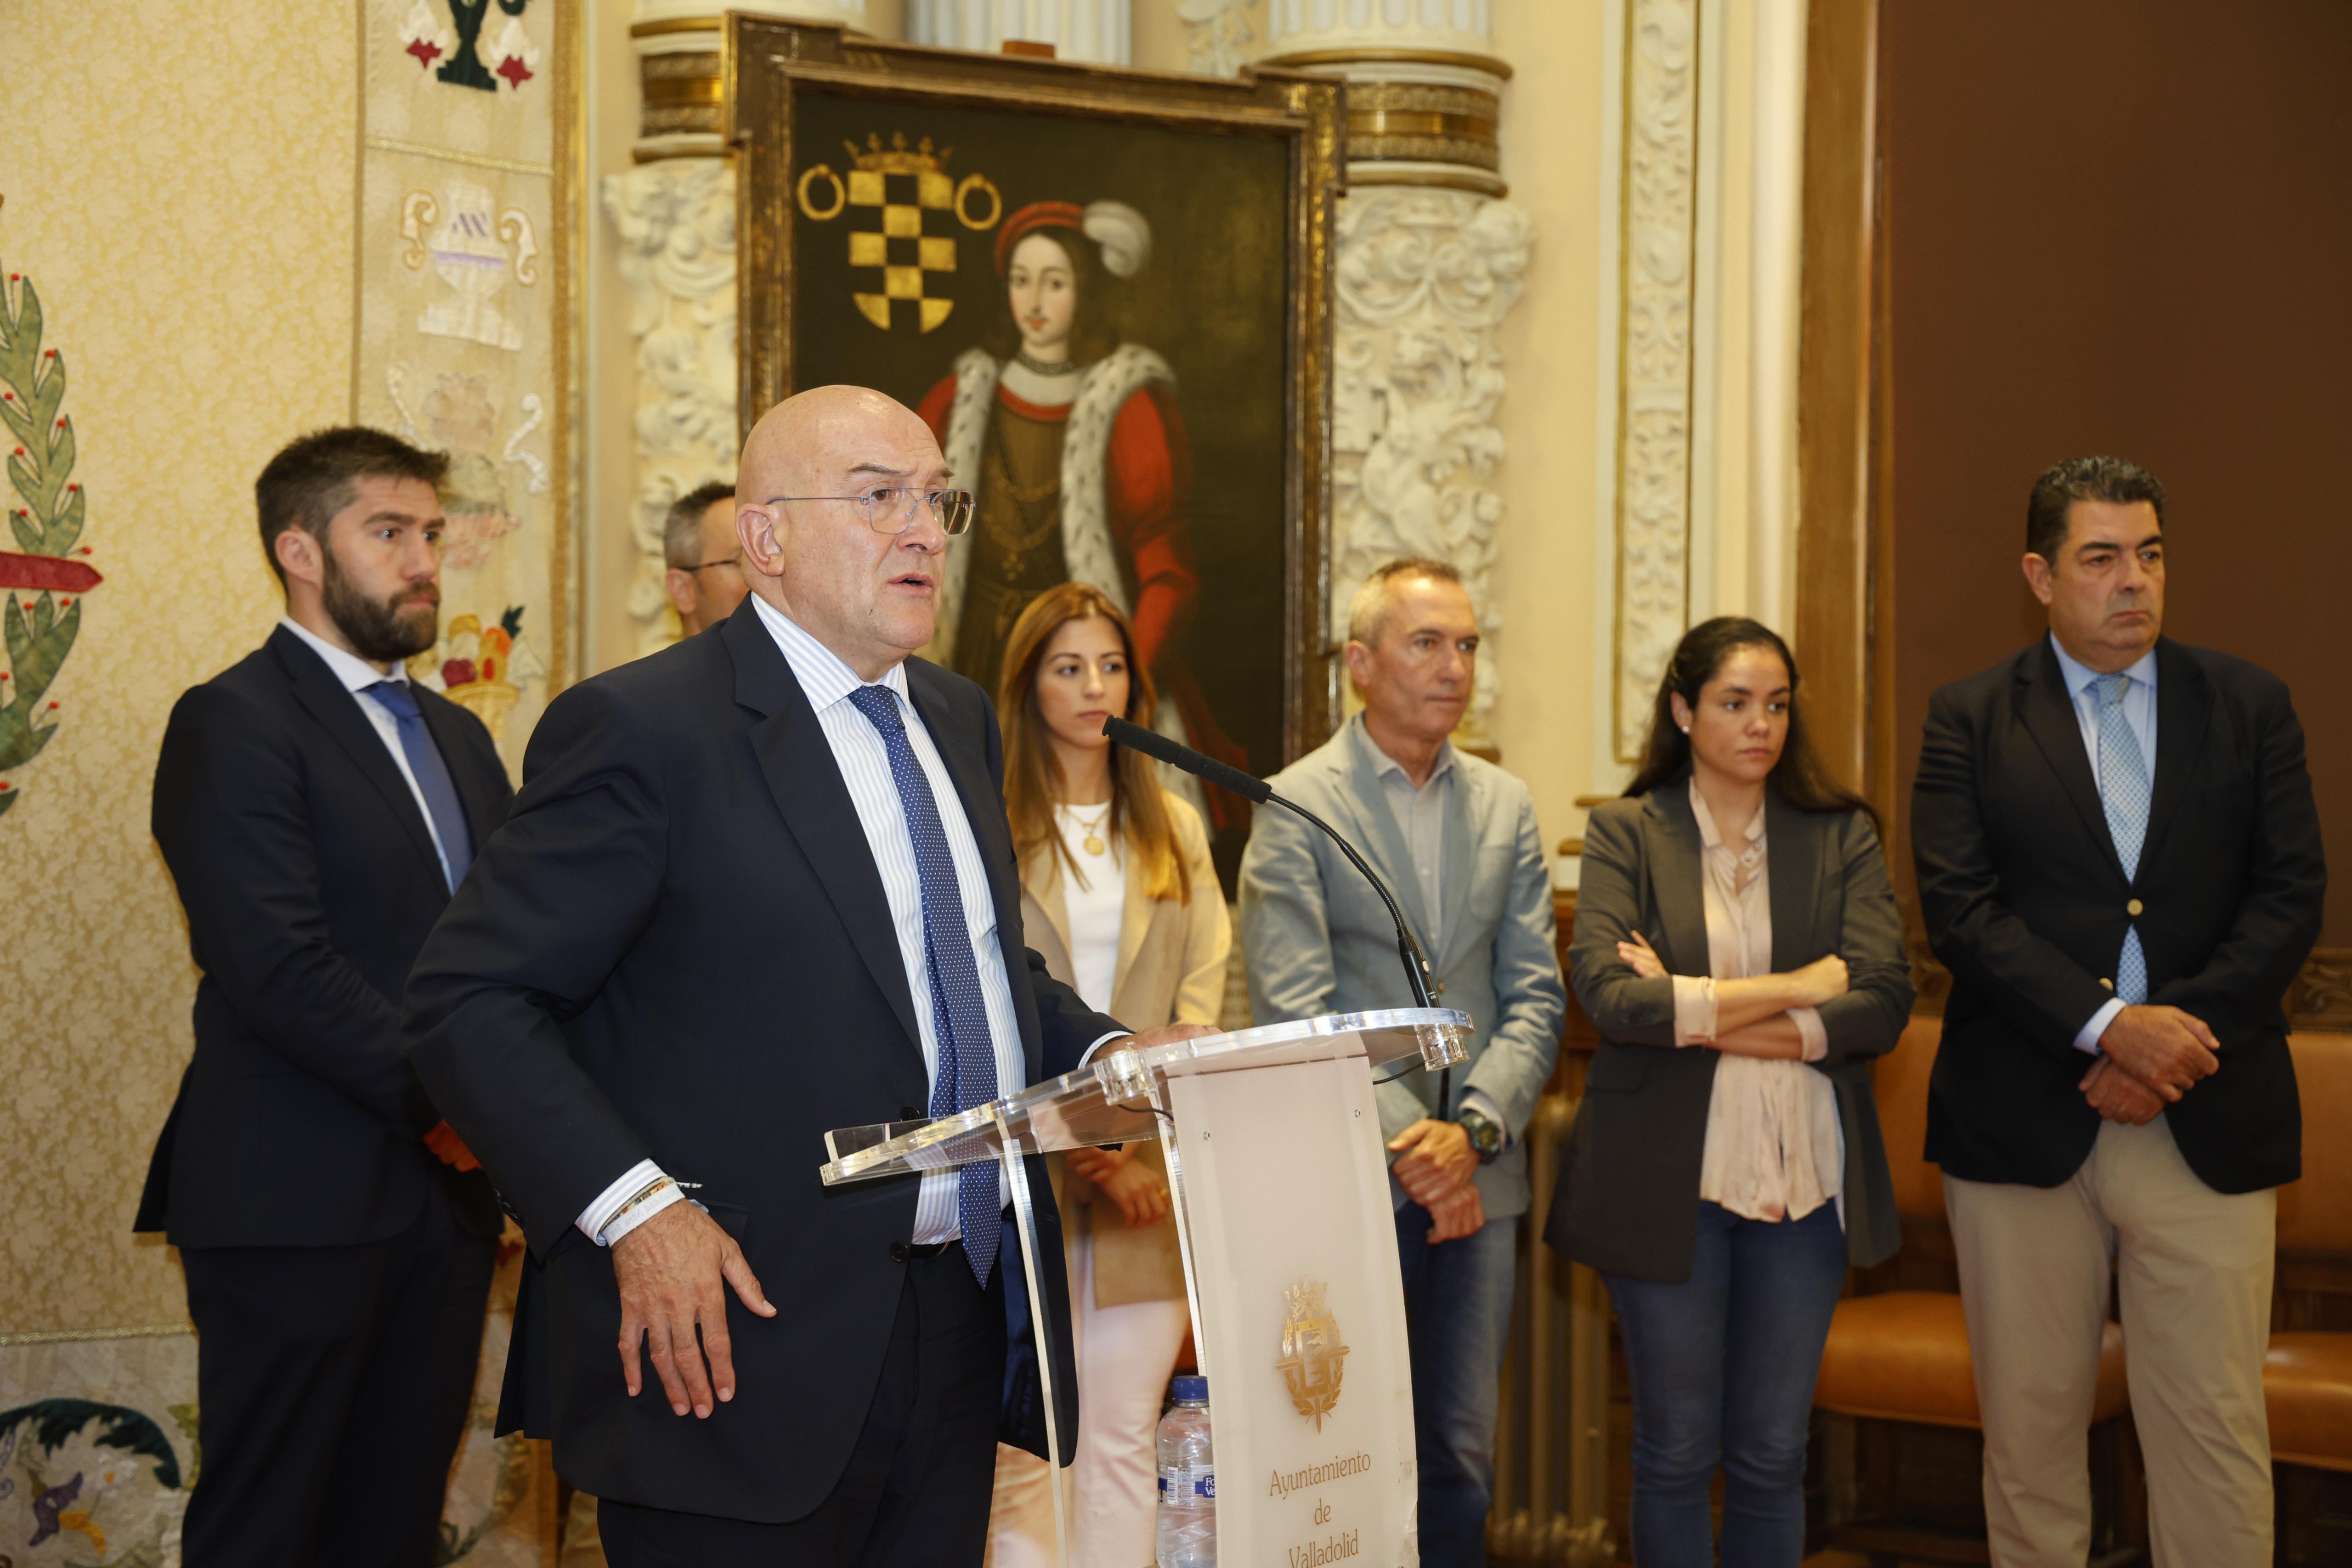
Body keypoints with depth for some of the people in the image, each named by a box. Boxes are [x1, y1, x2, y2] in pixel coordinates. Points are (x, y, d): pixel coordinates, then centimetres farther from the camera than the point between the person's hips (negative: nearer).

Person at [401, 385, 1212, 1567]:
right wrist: (633, 1204, -24)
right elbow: (469, 1002, -14)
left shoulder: (958, 719, 15)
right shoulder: (644, 728, -11)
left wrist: (1114, 1057, 7)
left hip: (958, 1331, 7)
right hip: (746, 1341, -7)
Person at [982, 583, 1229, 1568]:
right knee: (1022, 1444, -3)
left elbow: (1203, 995, 7)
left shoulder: (1175, 832, 16)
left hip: (1148, 1182, 4)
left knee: (1126, 1439, 3)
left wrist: (1152, 1140, -9)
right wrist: (1070, 1142, -16)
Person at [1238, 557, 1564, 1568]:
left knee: (1462, 1458, 8)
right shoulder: (1296, 805, -3)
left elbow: (1535, 998, 7)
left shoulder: (1505, 805, 12)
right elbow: (1294, 1013, -10)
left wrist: (1473, 1130, -9)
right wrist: (1407, 1143, -16)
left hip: (1477, 1180, 4)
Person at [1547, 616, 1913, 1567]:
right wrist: (1797, 986, -13)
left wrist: (1703, 1015, -14)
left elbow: (1884, 1005, -6)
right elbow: (1607, 994, -14)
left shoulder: (1842, 838, 6)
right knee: (1677, 1454, 6)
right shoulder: (1625, 835, 1)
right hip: (1667, 1177, -2)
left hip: (1802, 1177, 2)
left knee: (1773, 1456, 8)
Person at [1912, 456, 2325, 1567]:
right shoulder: (1970, 719, 4)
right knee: (2029, 1424, 7)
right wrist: (2107, 1028, -17)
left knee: (2216, 1431, 0)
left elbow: (2291, 894, 2)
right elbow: (1959, 907, -6)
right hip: (2024, 1123, 0)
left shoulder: (2249, 706, 8)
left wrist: (2177, 1028, -12)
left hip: (2207, 1126, 1)